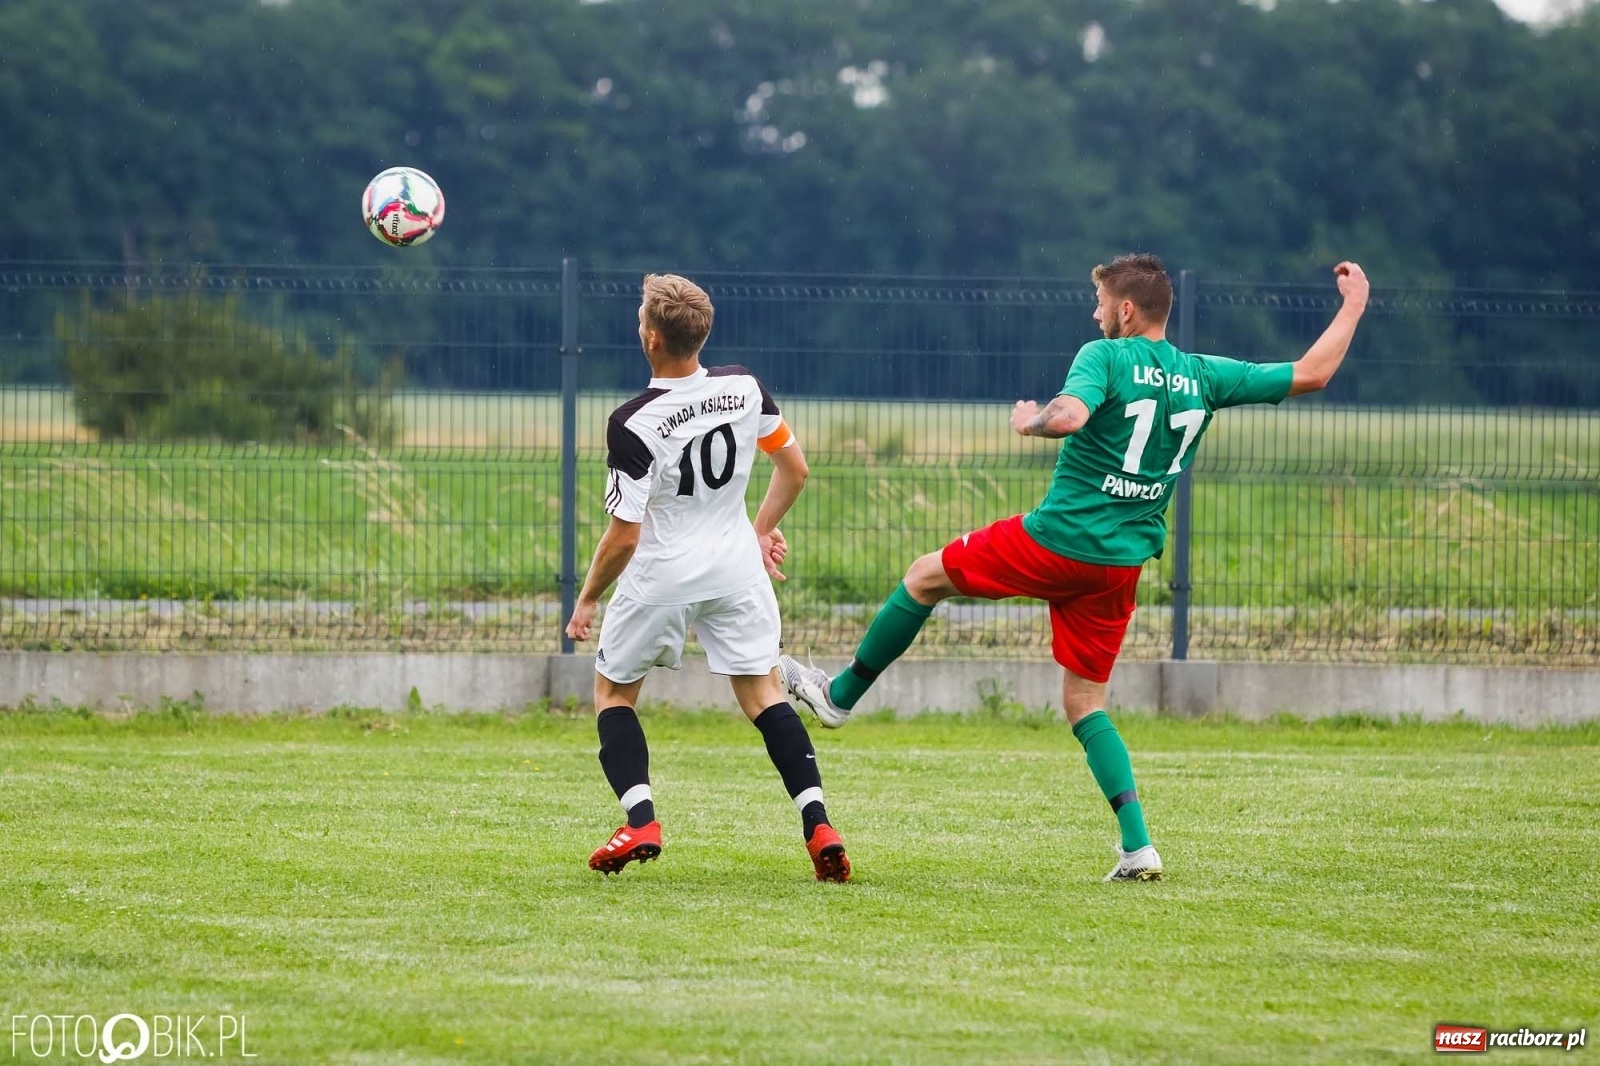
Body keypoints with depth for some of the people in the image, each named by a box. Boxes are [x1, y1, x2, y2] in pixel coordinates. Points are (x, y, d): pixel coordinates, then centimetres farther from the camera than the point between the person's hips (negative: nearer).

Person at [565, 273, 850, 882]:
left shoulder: (632, 425, -22)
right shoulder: (743, 388, -7)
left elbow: (623, 536, -18)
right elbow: (795, 468, 6)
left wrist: (587, 600, -3)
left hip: (661, 576, -4)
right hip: (737, 568, 4)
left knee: (613, 691, 15)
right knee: (763, 692, 10)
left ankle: (640, 820, -3)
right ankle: (817, 824, -7)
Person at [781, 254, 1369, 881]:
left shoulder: (1106, 357, -11)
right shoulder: (1206, 377, 5)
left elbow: (1068, 416, -31)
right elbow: (1312, 374, 9)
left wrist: (1029, 422, -9)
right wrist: (1352, 307, 21)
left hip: (1059, 539, -5)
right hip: (1122, 564, 5)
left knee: (925, 577, 18)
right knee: (1084, 702, 14)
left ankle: (840, 694, 29)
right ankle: (1138, 848, 0)